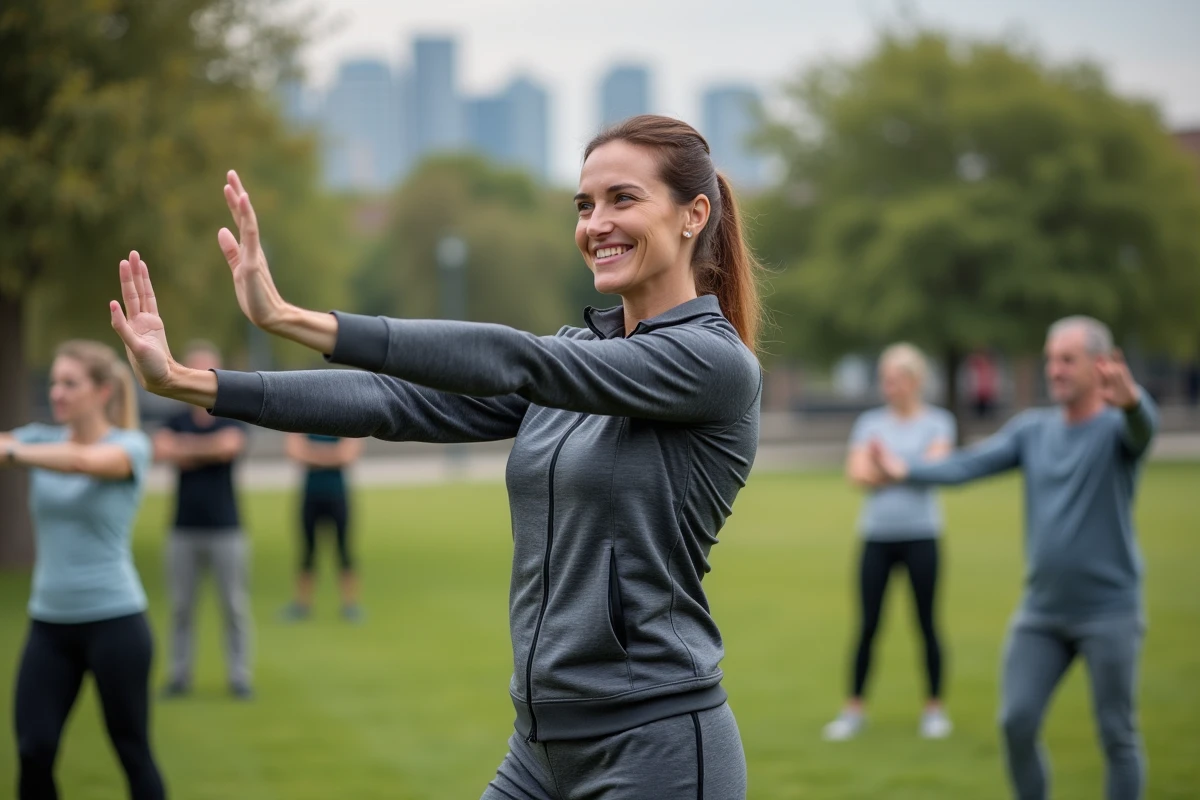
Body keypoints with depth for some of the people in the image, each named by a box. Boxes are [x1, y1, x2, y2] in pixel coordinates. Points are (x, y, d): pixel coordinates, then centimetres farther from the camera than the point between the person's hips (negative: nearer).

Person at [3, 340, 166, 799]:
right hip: (49, 622, 4)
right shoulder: (40, 439, 8)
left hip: (114, 619, -4)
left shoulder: (131, 446, -7)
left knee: (132, 751, 4)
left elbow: (85, 461, -28)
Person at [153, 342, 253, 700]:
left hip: (226, 530, -2)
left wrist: (188, 447, -7)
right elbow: (162, 450, -13)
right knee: (181, 606, 4)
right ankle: (179, 675, 11)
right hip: (184, 531, 2)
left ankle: (240, 677, 5)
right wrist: (209, 451, -13)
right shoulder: (175, 423, 7)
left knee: (234, 606, 0)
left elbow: (229, 445, -20)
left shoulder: (231, 421, 2)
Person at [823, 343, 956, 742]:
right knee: (867, 625, 1)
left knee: (926, 623, 2)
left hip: (919, 535, -2)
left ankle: (934, 708, 11)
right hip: (877, 535, 2)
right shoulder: (870, 422, 10)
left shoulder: (937, 422, 3)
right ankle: (853, 709, 8)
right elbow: (856, 473, -2)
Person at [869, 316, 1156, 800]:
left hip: (1109, 612, -4)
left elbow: (1142, 428, -32)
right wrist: (908, 471, -23)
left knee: (1117, 735, 0)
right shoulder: (1032, 429, 7)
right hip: (1041, 611, 5)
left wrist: (1130, 400, -57)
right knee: (1016, 722, 1)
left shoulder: (1117, 428, -8)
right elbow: (971, 464, -4)